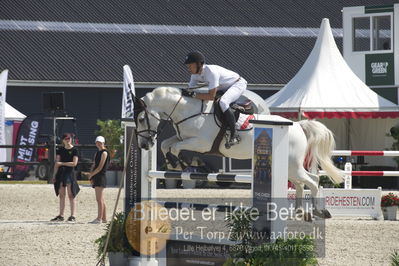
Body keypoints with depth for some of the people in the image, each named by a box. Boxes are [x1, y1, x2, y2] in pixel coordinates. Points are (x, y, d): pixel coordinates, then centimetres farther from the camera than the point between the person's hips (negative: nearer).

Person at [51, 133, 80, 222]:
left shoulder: (74, 150, -2)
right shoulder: (60, 150, 11)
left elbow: (74, 163, -10)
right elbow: (57, 163, 10)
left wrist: (61, 163, -9)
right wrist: (54, 175, 5)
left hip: (69, 173, -4)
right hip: (61, 173, 4)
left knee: (71, 195, -4)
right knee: (61, 195, 6)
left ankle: (72, 216, -4)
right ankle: (61, 215, 9)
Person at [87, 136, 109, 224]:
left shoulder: (104, 153, -8)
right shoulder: (97, 153, 20)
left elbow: (100, 167, -15)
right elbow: (94, 165, 19)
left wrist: (91, 174, -9)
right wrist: (91, 174, 4)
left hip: (101, 176, -9)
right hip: (96, 177, 9)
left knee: (99, 199, -11)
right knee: (101, 199, 11)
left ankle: (99, 218, -13)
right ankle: (104, 218, 14)